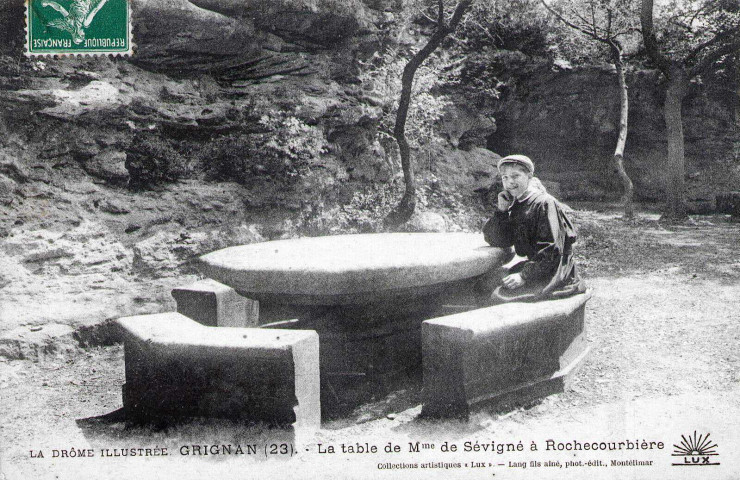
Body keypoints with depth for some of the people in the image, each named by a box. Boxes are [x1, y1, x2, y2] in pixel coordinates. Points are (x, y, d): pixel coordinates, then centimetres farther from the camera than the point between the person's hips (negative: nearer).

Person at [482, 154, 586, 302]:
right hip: (533, 266, 8)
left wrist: (524, 276, -24)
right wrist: (501, 211, -8)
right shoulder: (514, 205, 11)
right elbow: (495, 241, 5)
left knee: (501, 296, -21)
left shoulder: (544, 203, -15)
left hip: (552, 272, -8)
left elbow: (551, 250, -20)